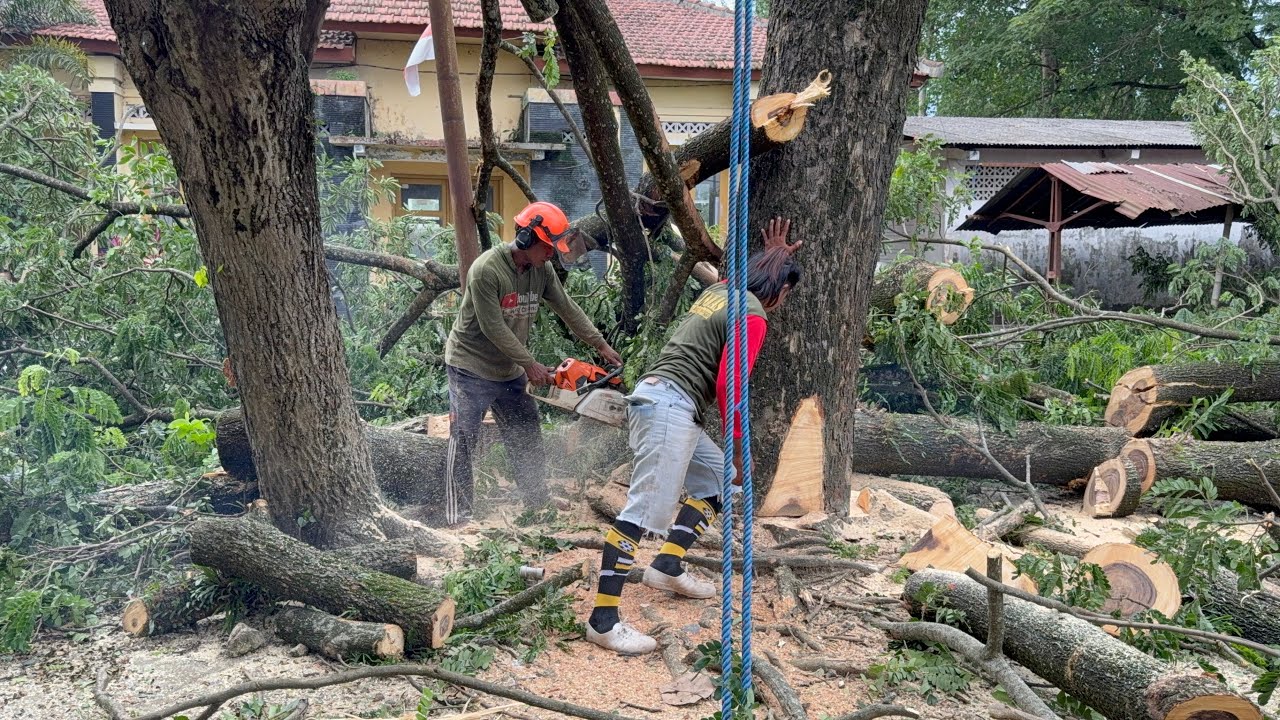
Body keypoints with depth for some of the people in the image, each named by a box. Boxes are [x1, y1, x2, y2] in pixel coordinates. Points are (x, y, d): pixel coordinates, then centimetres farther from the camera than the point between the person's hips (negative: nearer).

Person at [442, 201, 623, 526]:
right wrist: (530, 364, -20)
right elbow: (493, 328, -24)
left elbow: (568, 309, 5)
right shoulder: (486, 269, -25)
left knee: (526, 435, 12)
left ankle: (537, 499, 25)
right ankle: (457, 513, 2)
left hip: (509, 371, 7)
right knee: (463, 440, -3)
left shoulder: (542, 269, -2)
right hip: (471, 368, -7)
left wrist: (601, 345, 1)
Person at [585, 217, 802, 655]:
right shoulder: (752, 315, -7)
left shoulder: (720, 291, 18)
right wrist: (739, 449, -6)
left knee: (717, 480, 21)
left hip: (663, 405, 10)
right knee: (644, 511, -13)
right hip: (668, 407, -10)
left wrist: (772, 255, 48)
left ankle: (666, 568, 18)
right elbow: (729, 385, -13)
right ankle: (603, 621, -14)